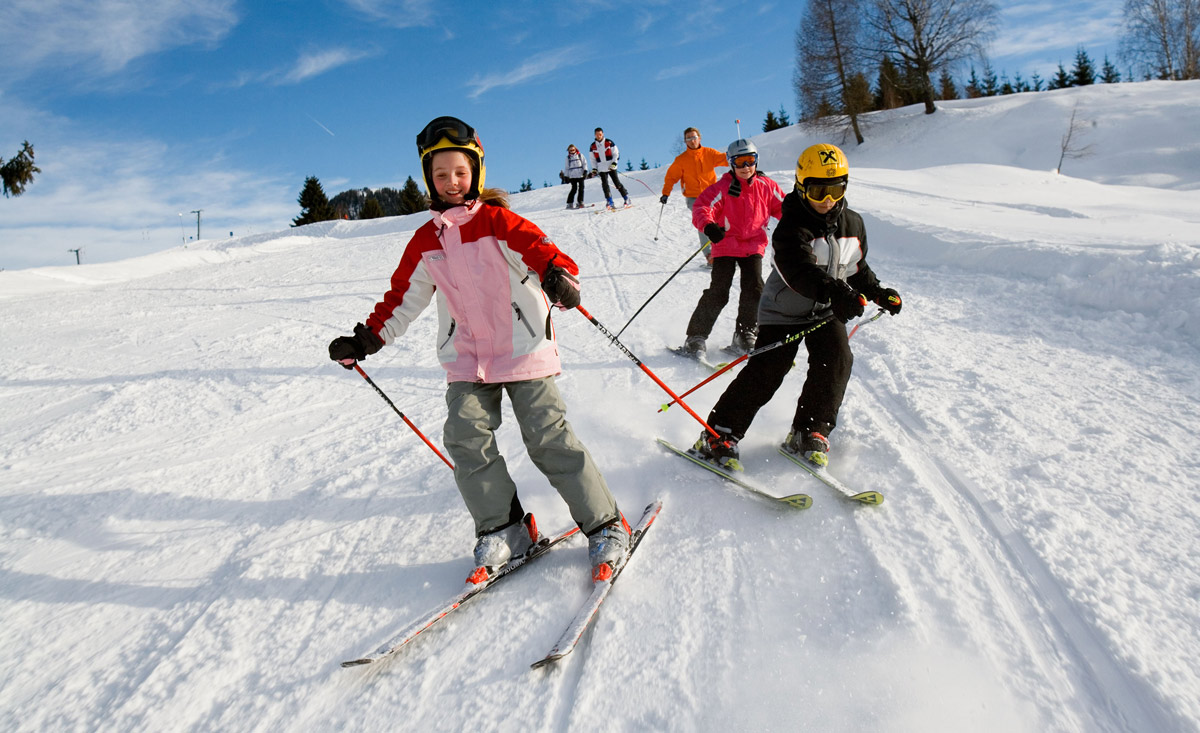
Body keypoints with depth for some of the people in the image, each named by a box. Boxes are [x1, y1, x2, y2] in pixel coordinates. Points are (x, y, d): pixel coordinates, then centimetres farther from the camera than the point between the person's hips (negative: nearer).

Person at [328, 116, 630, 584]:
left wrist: (558, 274, -41)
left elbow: (536, 247, -19)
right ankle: (504, 528, 6)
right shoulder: (425, 241, 10)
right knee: (466, 436, -10)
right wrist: (368, 339, 10)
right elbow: (403, 297, 16)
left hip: (522, 350, -4)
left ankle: (604, 525, 6)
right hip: (467, 359, 5)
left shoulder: (495, 220, -3)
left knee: (547, 437, -7)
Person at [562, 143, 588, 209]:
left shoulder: (580, 155, 9)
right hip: (572, 176, -1)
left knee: (581, 189, -2)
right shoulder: (568, 158, 11)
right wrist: (566, 176, 8)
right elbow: (566, 168, 13)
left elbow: (584, 163, 7)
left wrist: (585, 171, -6)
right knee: (574, 189, -9)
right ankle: (569, 203, -6)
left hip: (580, 175, 1)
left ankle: (580, 202, 4)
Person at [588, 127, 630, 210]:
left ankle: (626, 198, 8)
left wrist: (614, 163, -13)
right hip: (602, 169, 2)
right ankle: (610, 202, -7)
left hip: (611, 167, -2)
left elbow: (616, 153, 0)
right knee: (605, 185, -9)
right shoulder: (593, 146, 6)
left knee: (617, 183, -4)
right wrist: (594, 169, 4)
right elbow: (593, 159, 14)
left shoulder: (609, 143, -3)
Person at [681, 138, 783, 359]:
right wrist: (708, 226, -40)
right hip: (726, 245, -3)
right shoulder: (723, 188, -9)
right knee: (718, 293, -10)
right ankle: (696, 337, 1)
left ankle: (745, 336, 10)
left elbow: (782, 207, 12)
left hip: (753, 246, 4)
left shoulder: (766, 186, 3)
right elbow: (702, 207, -20)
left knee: (754, 289, -7)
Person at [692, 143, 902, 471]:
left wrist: (879, 293, 7)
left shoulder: (853, 223, 2)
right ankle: (719, 435, -5)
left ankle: (808, 433, -1)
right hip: (785, 309, -5)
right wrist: (838, 294, -50)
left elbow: (857, 268, 18)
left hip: (826, 310, 6)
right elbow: (801, 271, -37)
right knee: (765, 370, -13)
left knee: (836, 359, -16)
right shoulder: (791, 227, -20)